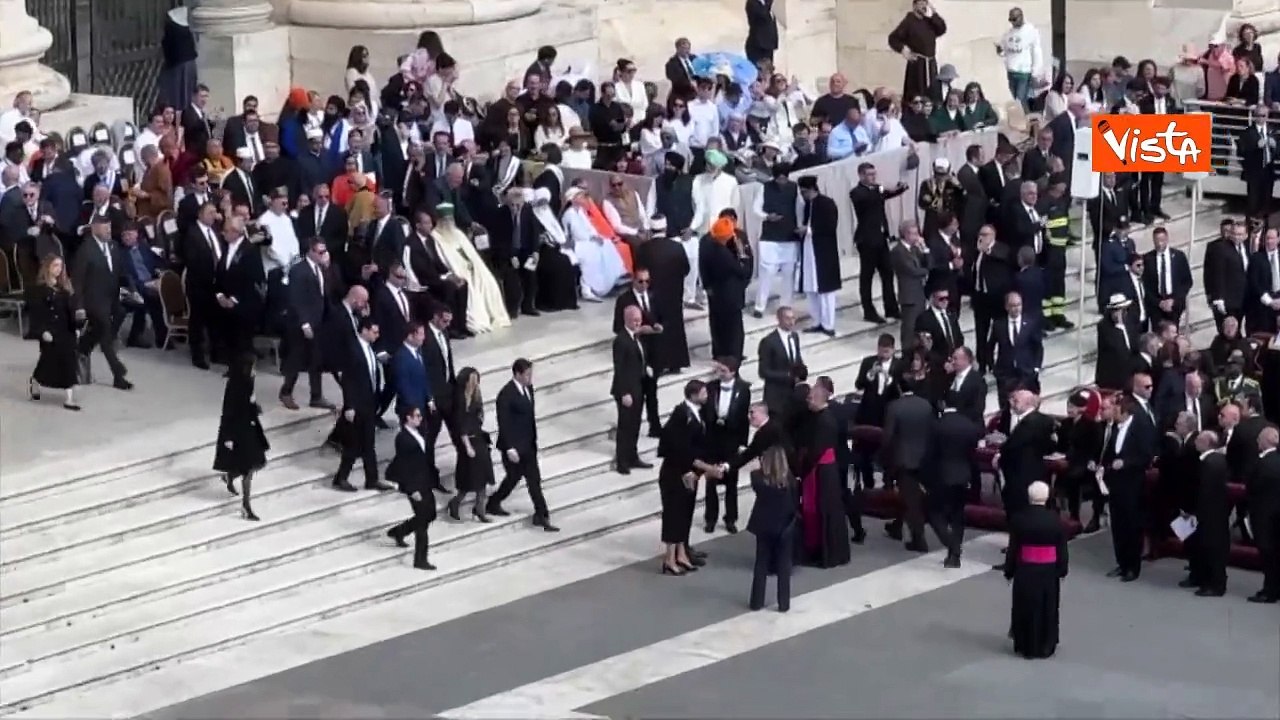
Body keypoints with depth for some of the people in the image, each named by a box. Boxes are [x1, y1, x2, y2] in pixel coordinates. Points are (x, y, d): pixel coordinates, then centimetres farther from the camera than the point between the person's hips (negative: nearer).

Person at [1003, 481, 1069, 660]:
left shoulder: (1019, 519, -11)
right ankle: (1046, 647, 18)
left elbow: (1013, 548, -5)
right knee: (1047, 609, 12)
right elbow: (1062, 549, -1)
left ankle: (1025, 646, 16)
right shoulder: (1055, 520, -7)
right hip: (1049, 571, 1)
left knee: (1026, 608, 10)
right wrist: (1062, 570, 10)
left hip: (1025, 571, -1)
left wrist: (1009, 571, 4)